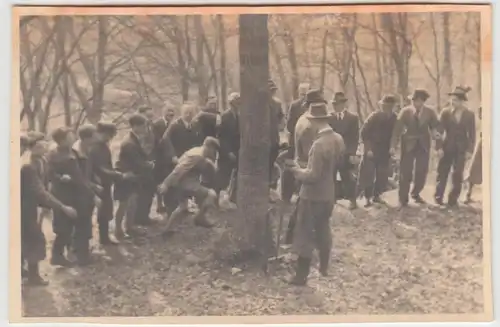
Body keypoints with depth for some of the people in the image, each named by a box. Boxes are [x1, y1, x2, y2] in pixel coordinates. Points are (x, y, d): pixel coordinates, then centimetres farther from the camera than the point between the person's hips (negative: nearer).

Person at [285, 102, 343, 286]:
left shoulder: (320, 144, -26)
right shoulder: (336, 139, 0)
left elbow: (312, 175, -25)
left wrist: (297, 170, -10)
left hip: (313, 196, -8)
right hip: (328, 194, 8)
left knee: (304, 235, 1)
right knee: (323, 230, 23)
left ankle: (301, 275, 6)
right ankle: (324, 267, 35)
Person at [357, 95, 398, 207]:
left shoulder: (394, 118, -3)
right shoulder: (374, 117, -11)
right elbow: (364, 133, -10)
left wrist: (392, 148, -3)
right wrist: (368, 149, -14)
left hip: (385, 152, 3)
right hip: (371, 150, -3)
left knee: (383, 176, 4)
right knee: (368, 175, -4)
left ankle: (376, 195, 20)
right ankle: (368, 198, 5)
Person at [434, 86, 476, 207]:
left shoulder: (469, 115, -1)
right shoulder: (445, 112, -3)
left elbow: (472, 134, 2)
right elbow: (439, 130, -3)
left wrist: (469, 150, -4)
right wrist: (439, 147, -10)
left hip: (461, 148, 0)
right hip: (447, 147, 0)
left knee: (457, 175, 0)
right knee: (442, 173, 2)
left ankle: (453, 199, 8)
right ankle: (438, 197, 12)